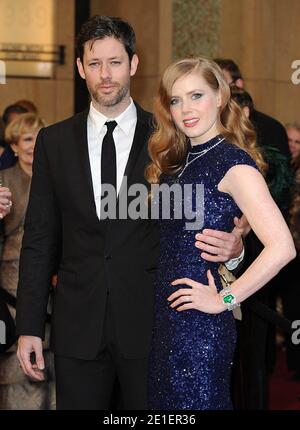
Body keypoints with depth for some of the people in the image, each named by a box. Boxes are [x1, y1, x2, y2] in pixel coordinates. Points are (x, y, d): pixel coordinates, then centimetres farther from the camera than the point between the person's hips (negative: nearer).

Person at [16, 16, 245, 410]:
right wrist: (29, 327, 2)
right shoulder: (54, 141, 6)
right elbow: (39, 240, 6)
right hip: (78, 328, 1)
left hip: (150, 322, -1)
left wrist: (230, 248, -20)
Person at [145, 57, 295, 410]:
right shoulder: (176, 160, 11)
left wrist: (225, 300, -17)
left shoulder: (233, 163, -13)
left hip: (201, 324, -8)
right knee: (164, 401, 16)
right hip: (166, 314, 8)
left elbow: (281, 247, -23)